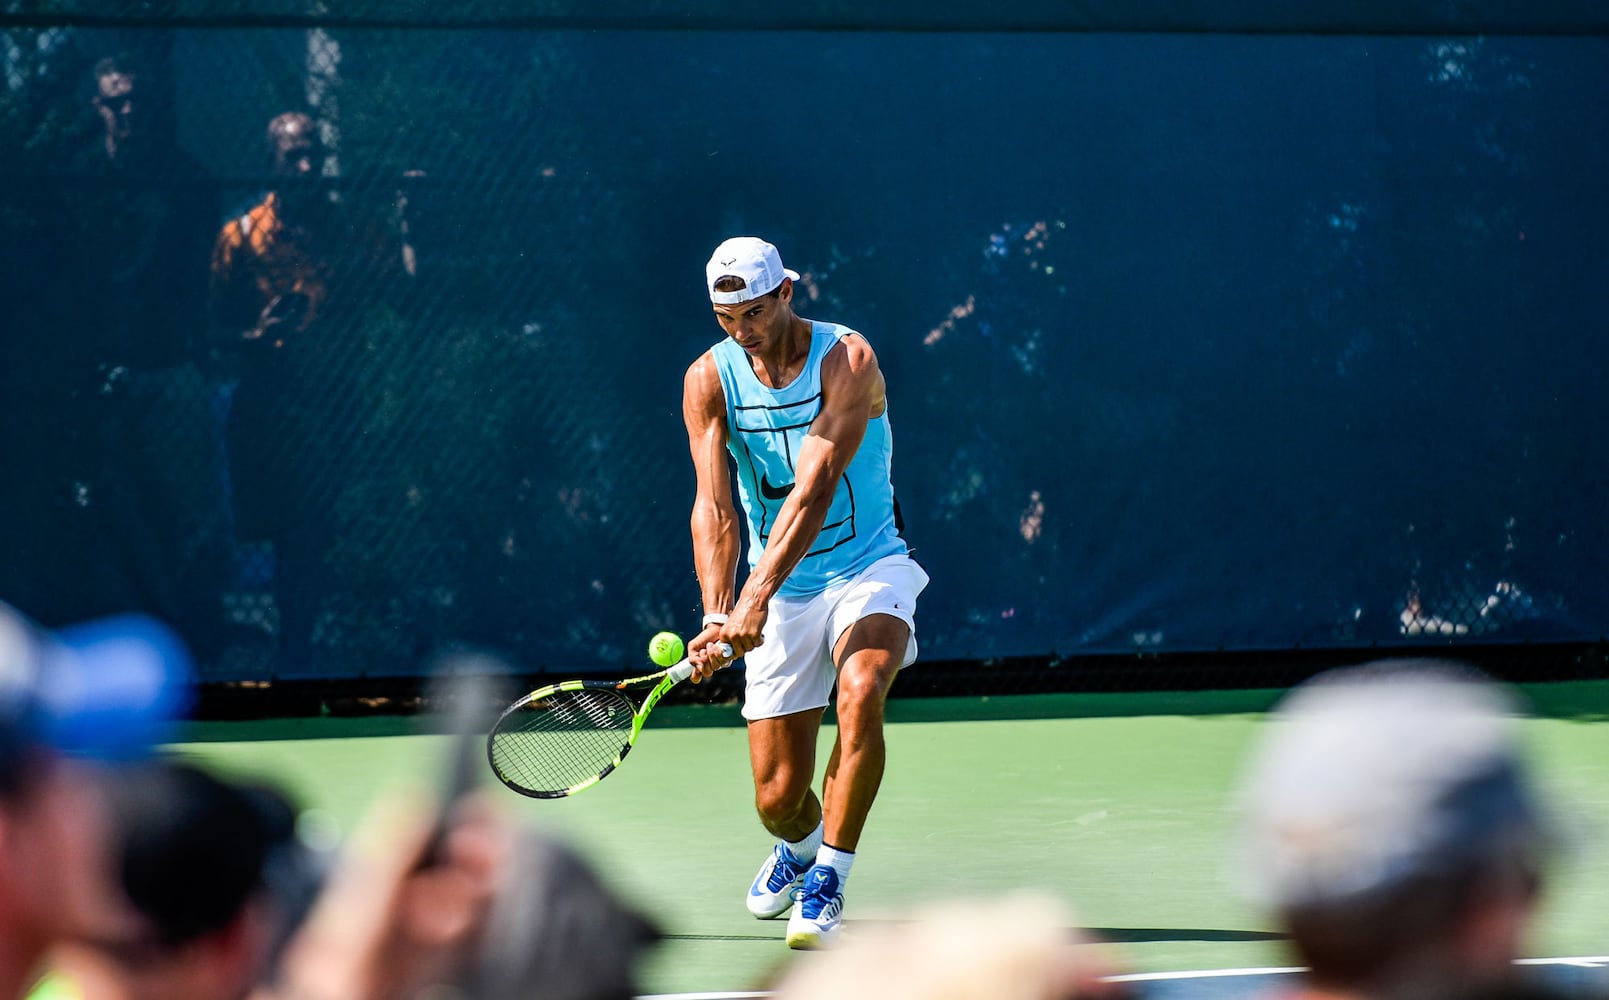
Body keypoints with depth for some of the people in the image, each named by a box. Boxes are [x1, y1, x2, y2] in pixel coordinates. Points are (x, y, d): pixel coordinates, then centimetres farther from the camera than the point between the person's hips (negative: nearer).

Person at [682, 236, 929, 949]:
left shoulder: (846, 360, -18)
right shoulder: (709, 380, -6)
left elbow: (813, 491, -28)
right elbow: (715, 509, -14)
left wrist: (755, 598, -38)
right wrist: (718, 614, -30)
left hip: (868, 569, -3)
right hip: (779, 595, 3)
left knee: (860, 693, -35)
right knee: (777, 798, 1)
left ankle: (827, 880, -23)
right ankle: (801, 844, 40)